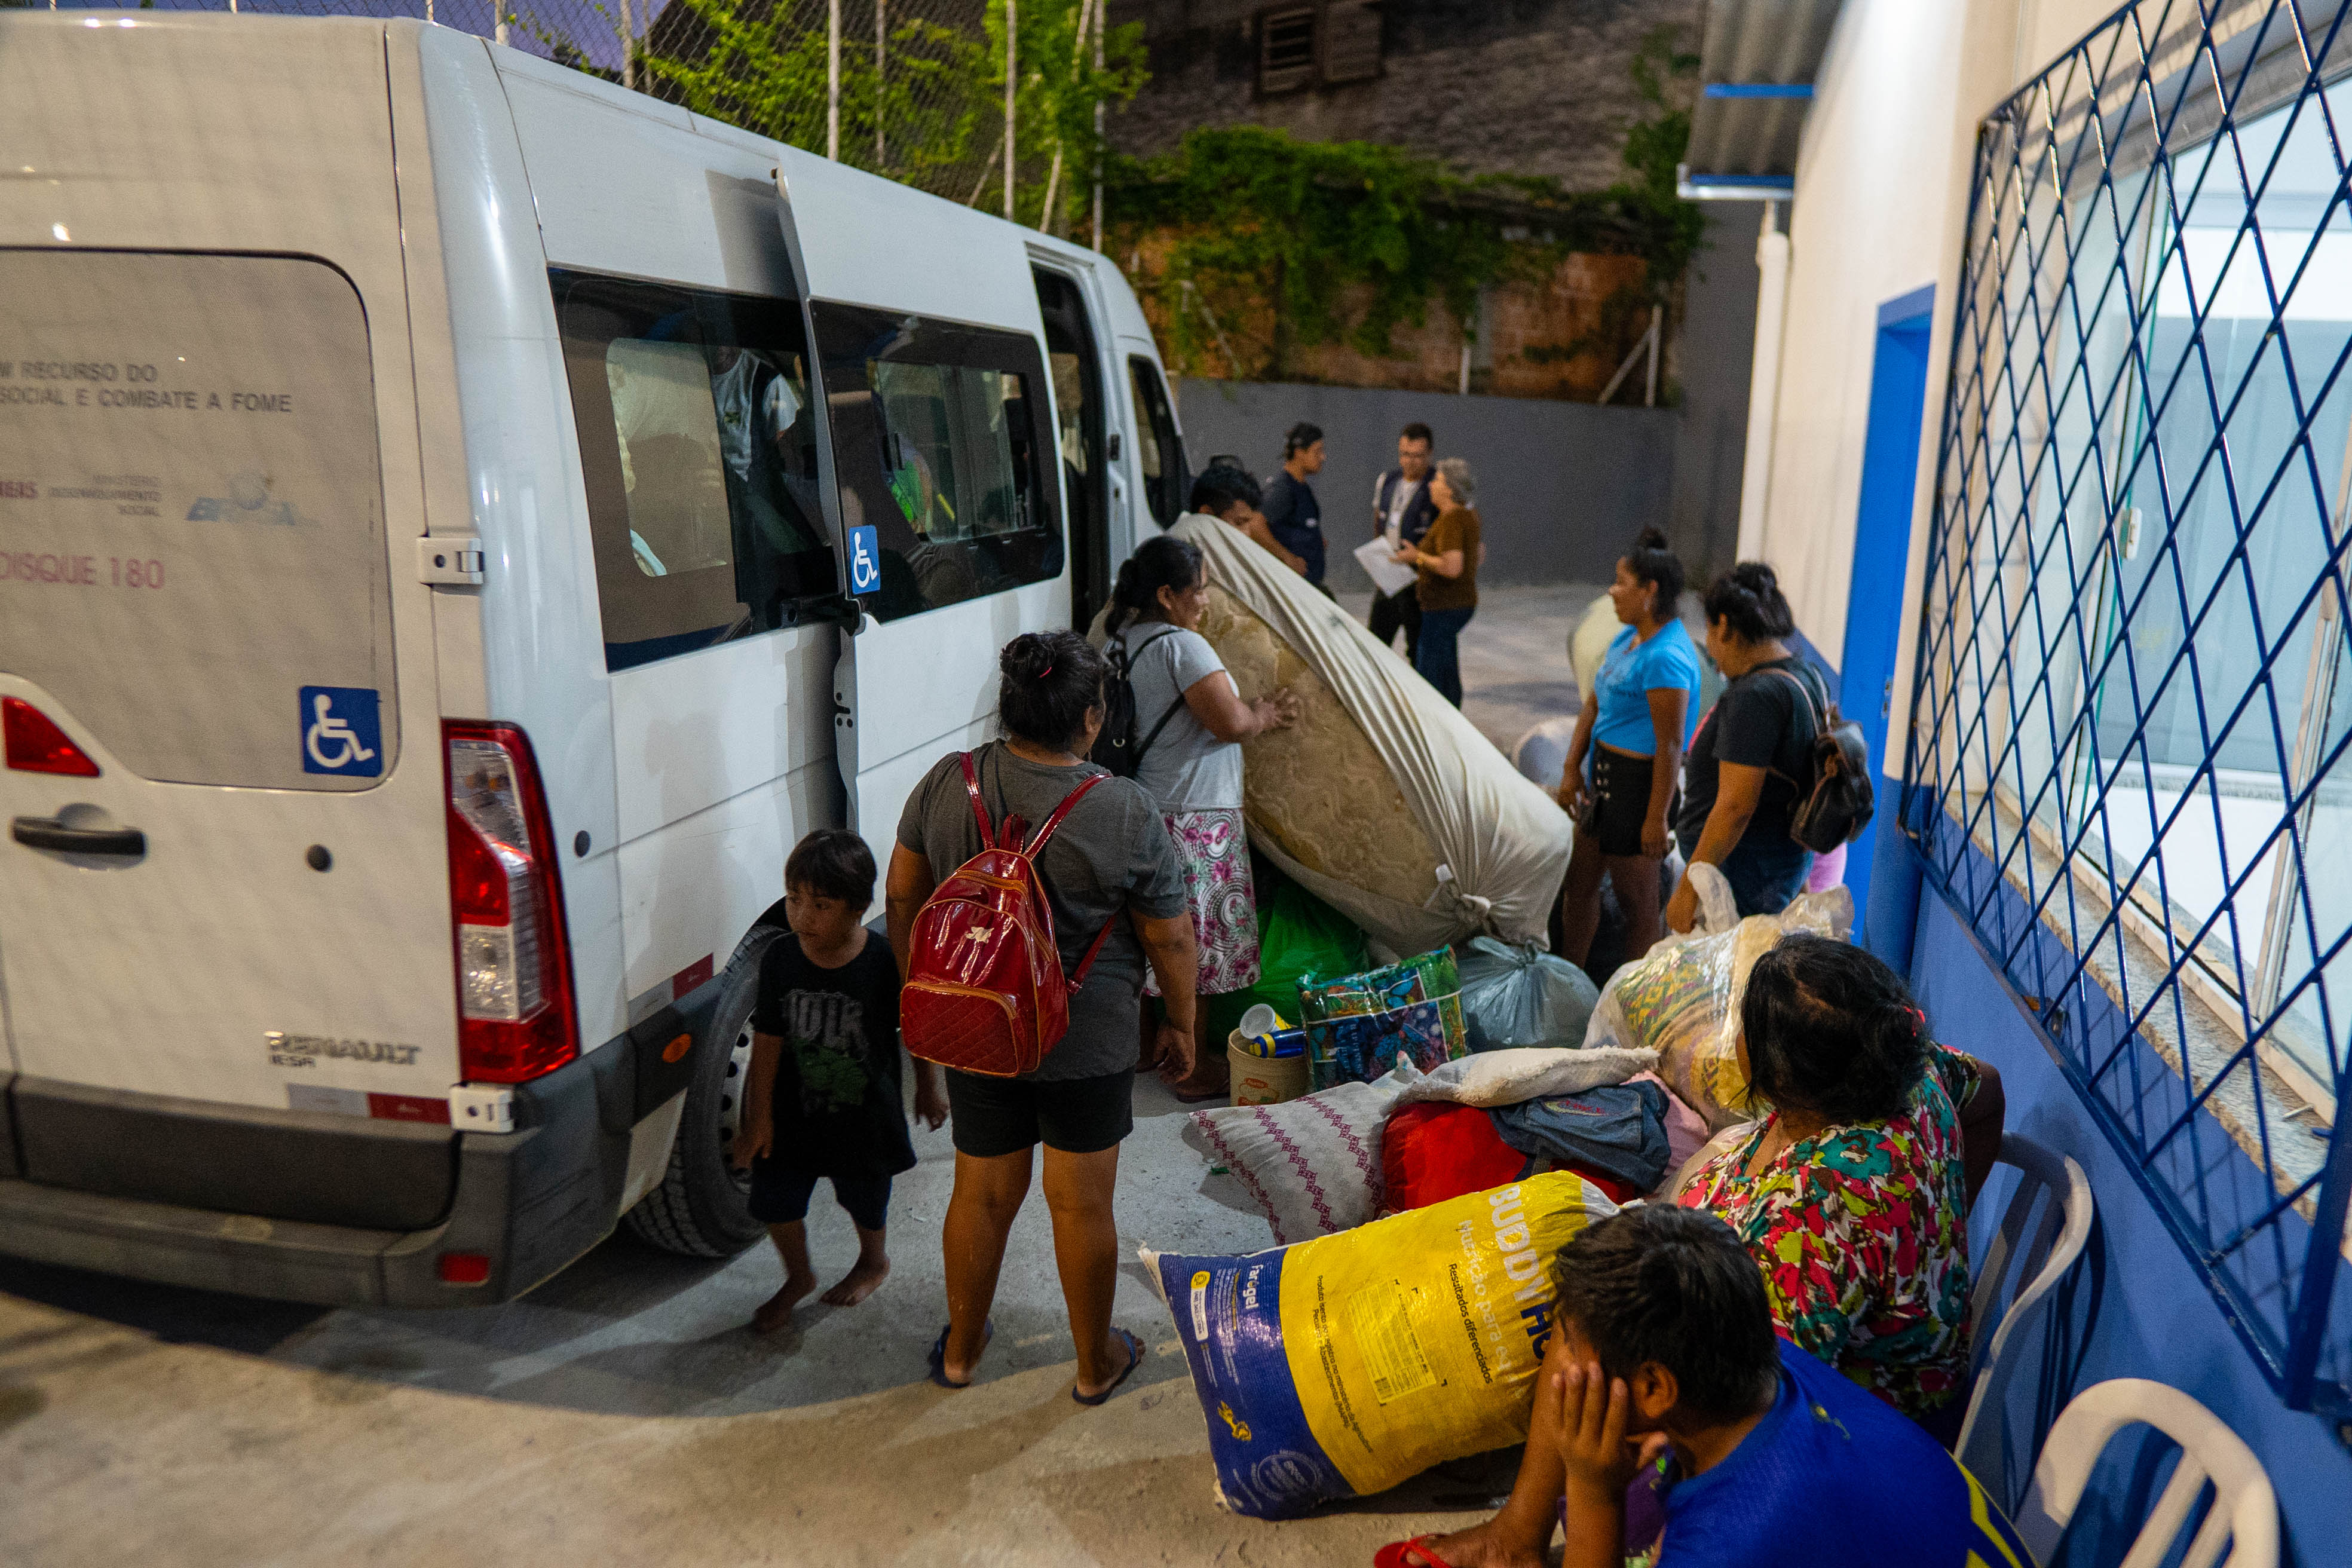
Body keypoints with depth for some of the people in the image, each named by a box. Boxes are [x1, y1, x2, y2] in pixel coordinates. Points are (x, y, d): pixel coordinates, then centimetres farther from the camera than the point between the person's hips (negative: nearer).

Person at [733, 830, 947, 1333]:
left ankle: (873, 1260, 52)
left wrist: (929, 1089, 5)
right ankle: (798, 1277, 38)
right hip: (793, 1111, 2)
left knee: (865, 1201, 19)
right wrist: (760, 1115, -6)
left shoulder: (885, 964, -22)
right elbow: (767, 1040, -7)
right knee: (774, 1200, 8)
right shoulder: (780, 958, -14)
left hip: (866, 1115, -2)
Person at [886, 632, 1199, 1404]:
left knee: (981, 1193, 20)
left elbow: (902, 895, 3)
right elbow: (1170, 939, -10)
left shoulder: (946, 783, -8)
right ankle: (1096, 1363, 33)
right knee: (1082, 1203, 13)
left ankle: (960, 1350, 39)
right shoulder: (1127, 812, -19)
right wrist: (1181, 1025, 6)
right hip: (1086, 1045, -3)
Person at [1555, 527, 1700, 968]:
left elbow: (1670, 746, -23)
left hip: (1641, 782, -10)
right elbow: (1593, 706, 15)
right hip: (1606, 777, 10)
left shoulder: (1666, 658, -23)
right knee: (1580, 882, 20)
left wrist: (1657, 818, -22)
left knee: (1636, 898, 5)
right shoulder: (1628, 638, 8)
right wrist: (1572, 769, 8)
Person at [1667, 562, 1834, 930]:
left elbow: (1734, 807, -25)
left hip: (1743, 868, -10)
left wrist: (1688, 890, -20)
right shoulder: (1808, 675, 9)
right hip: (1788, 857, 10)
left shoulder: (1755, 696, -22)